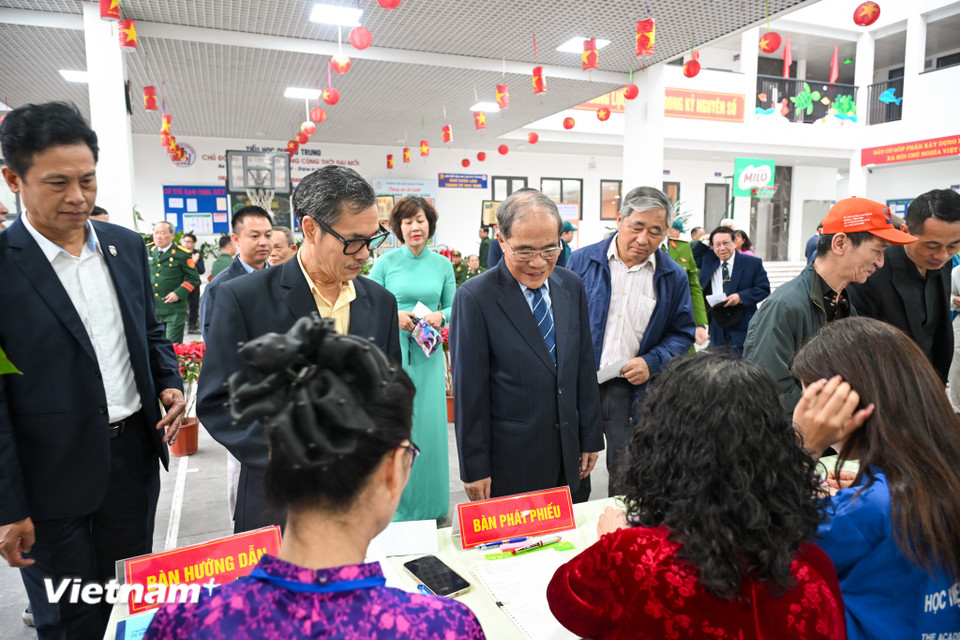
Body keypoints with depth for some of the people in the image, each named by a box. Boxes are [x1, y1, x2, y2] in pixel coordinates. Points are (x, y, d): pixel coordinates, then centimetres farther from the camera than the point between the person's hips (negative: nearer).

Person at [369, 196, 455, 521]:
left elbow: (453, 306, 11)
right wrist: (394, 315, -17)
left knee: (430, 424, 6)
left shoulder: (443, 265, 7)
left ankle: (429, 504, 24)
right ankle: (396, 503, 18)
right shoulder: (385, 263, -1)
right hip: (392, 353, -2)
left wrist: (440, 316, -10)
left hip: (428, 354, 2)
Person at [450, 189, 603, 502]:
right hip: (510, 461, -5)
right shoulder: (475, 297, -14)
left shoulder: (572, 285, 3)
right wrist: (474, 470, -9)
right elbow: (469, 391, -12)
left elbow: (584, 365, 7)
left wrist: (591, 439, 8)